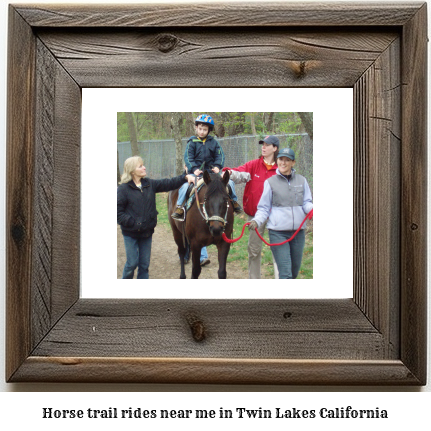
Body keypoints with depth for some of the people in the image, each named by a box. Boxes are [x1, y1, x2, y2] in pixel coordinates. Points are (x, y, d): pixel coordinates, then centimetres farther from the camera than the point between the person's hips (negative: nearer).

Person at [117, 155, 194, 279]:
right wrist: (132, 223, -20)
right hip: (131, 233, -5)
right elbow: (118, 212, -12)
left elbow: (168, 184, 3)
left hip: (147, 231, 5)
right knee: (132, 263, 0)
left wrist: (185, 177, -9)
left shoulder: (149, 184, 4)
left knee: (144, 264, 11)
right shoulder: (123, 188, -11)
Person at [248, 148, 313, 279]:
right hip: (278, 233, -3)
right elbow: (264, 208, 4)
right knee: (285, 273, -10)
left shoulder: (301, 181, 8)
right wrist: (256, 221, -14)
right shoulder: (270, 182, 2)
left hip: (298, 232, 4)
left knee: (295, 272, 14)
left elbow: (307, 203, 8)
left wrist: (311, 209, -16)